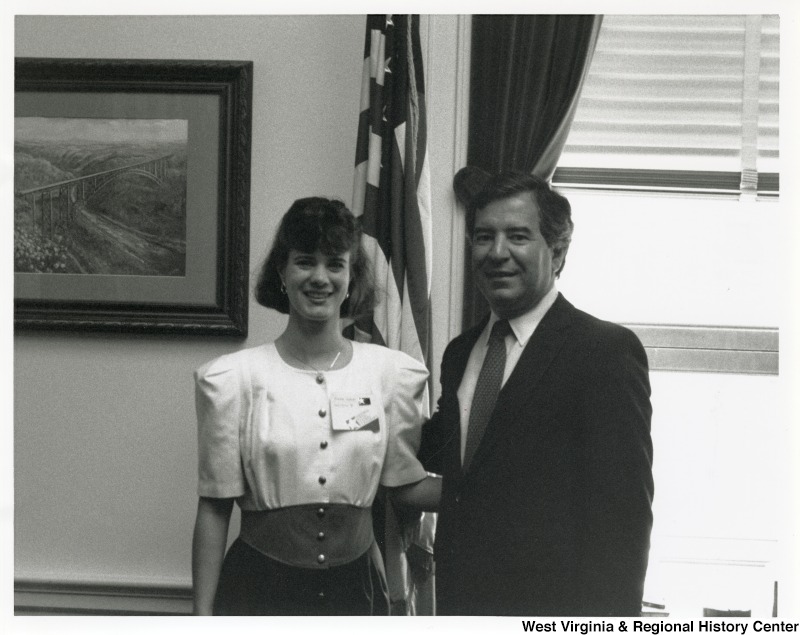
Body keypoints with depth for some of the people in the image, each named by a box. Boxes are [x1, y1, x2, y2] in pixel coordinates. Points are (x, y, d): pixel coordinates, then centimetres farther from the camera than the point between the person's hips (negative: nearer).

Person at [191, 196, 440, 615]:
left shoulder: (392, 373, 1)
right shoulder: (233, 378, -5)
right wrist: (202, 615, -4)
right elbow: (214, 508, -3)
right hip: (259, 588, -2)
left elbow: (407, 486, 9)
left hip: (354, 585, 2)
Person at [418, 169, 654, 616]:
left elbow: (623, 513, -15)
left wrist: (610, 619, -20)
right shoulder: (460, 353, 11)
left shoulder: (607, 350, -12)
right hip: (459, 600, 7)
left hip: (548, 607, -6)